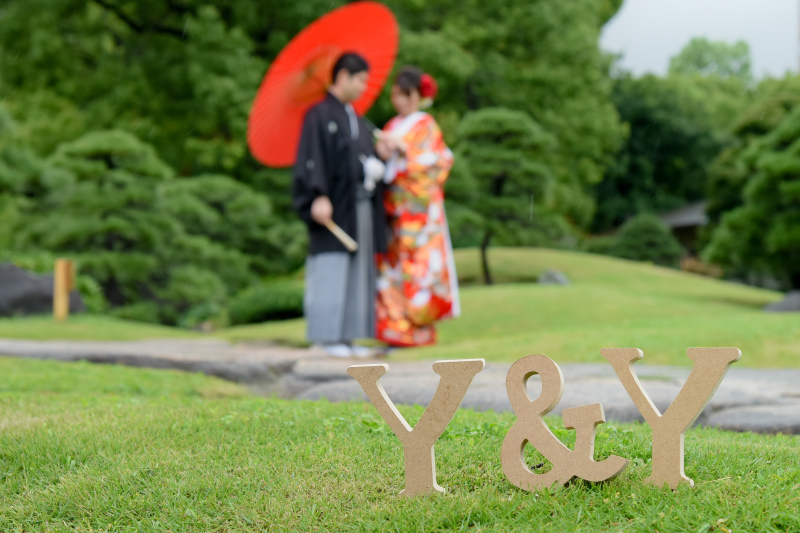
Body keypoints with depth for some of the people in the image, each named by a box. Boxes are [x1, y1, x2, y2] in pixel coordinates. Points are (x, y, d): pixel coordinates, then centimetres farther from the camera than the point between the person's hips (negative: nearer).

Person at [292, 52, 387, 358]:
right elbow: (313, 159, -14)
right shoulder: (319, 114, -5)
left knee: (357, 272, 6)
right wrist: (319, 197, -23)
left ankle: (347, 337, 9)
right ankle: (327, 336, -4)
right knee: (331, 271, -8)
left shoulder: (355, 119, 20)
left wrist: (376, 166, 3)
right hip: (334, 206, -8)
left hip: (360, 206, 8)